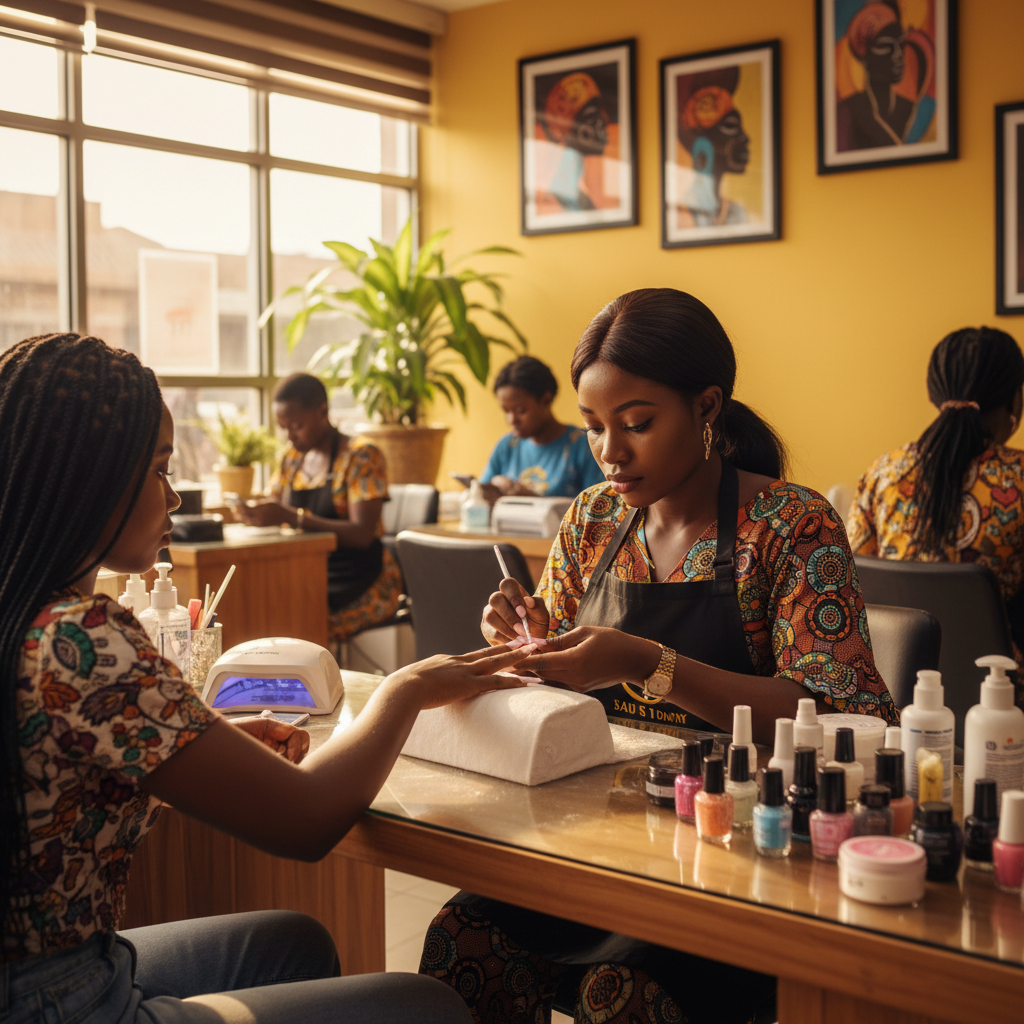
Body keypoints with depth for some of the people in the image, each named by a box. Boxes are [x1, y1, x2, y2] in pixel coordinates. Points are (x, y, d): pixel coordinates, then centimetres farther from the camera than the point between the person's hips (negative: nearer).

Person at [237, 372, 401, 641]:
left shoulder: (362, 456, -7)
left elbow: (362, 535, -19)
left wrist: (291, 517, -28)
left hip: (363, 584, -6)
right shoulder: (292, 459, 14)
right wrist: (256, 514, -10)